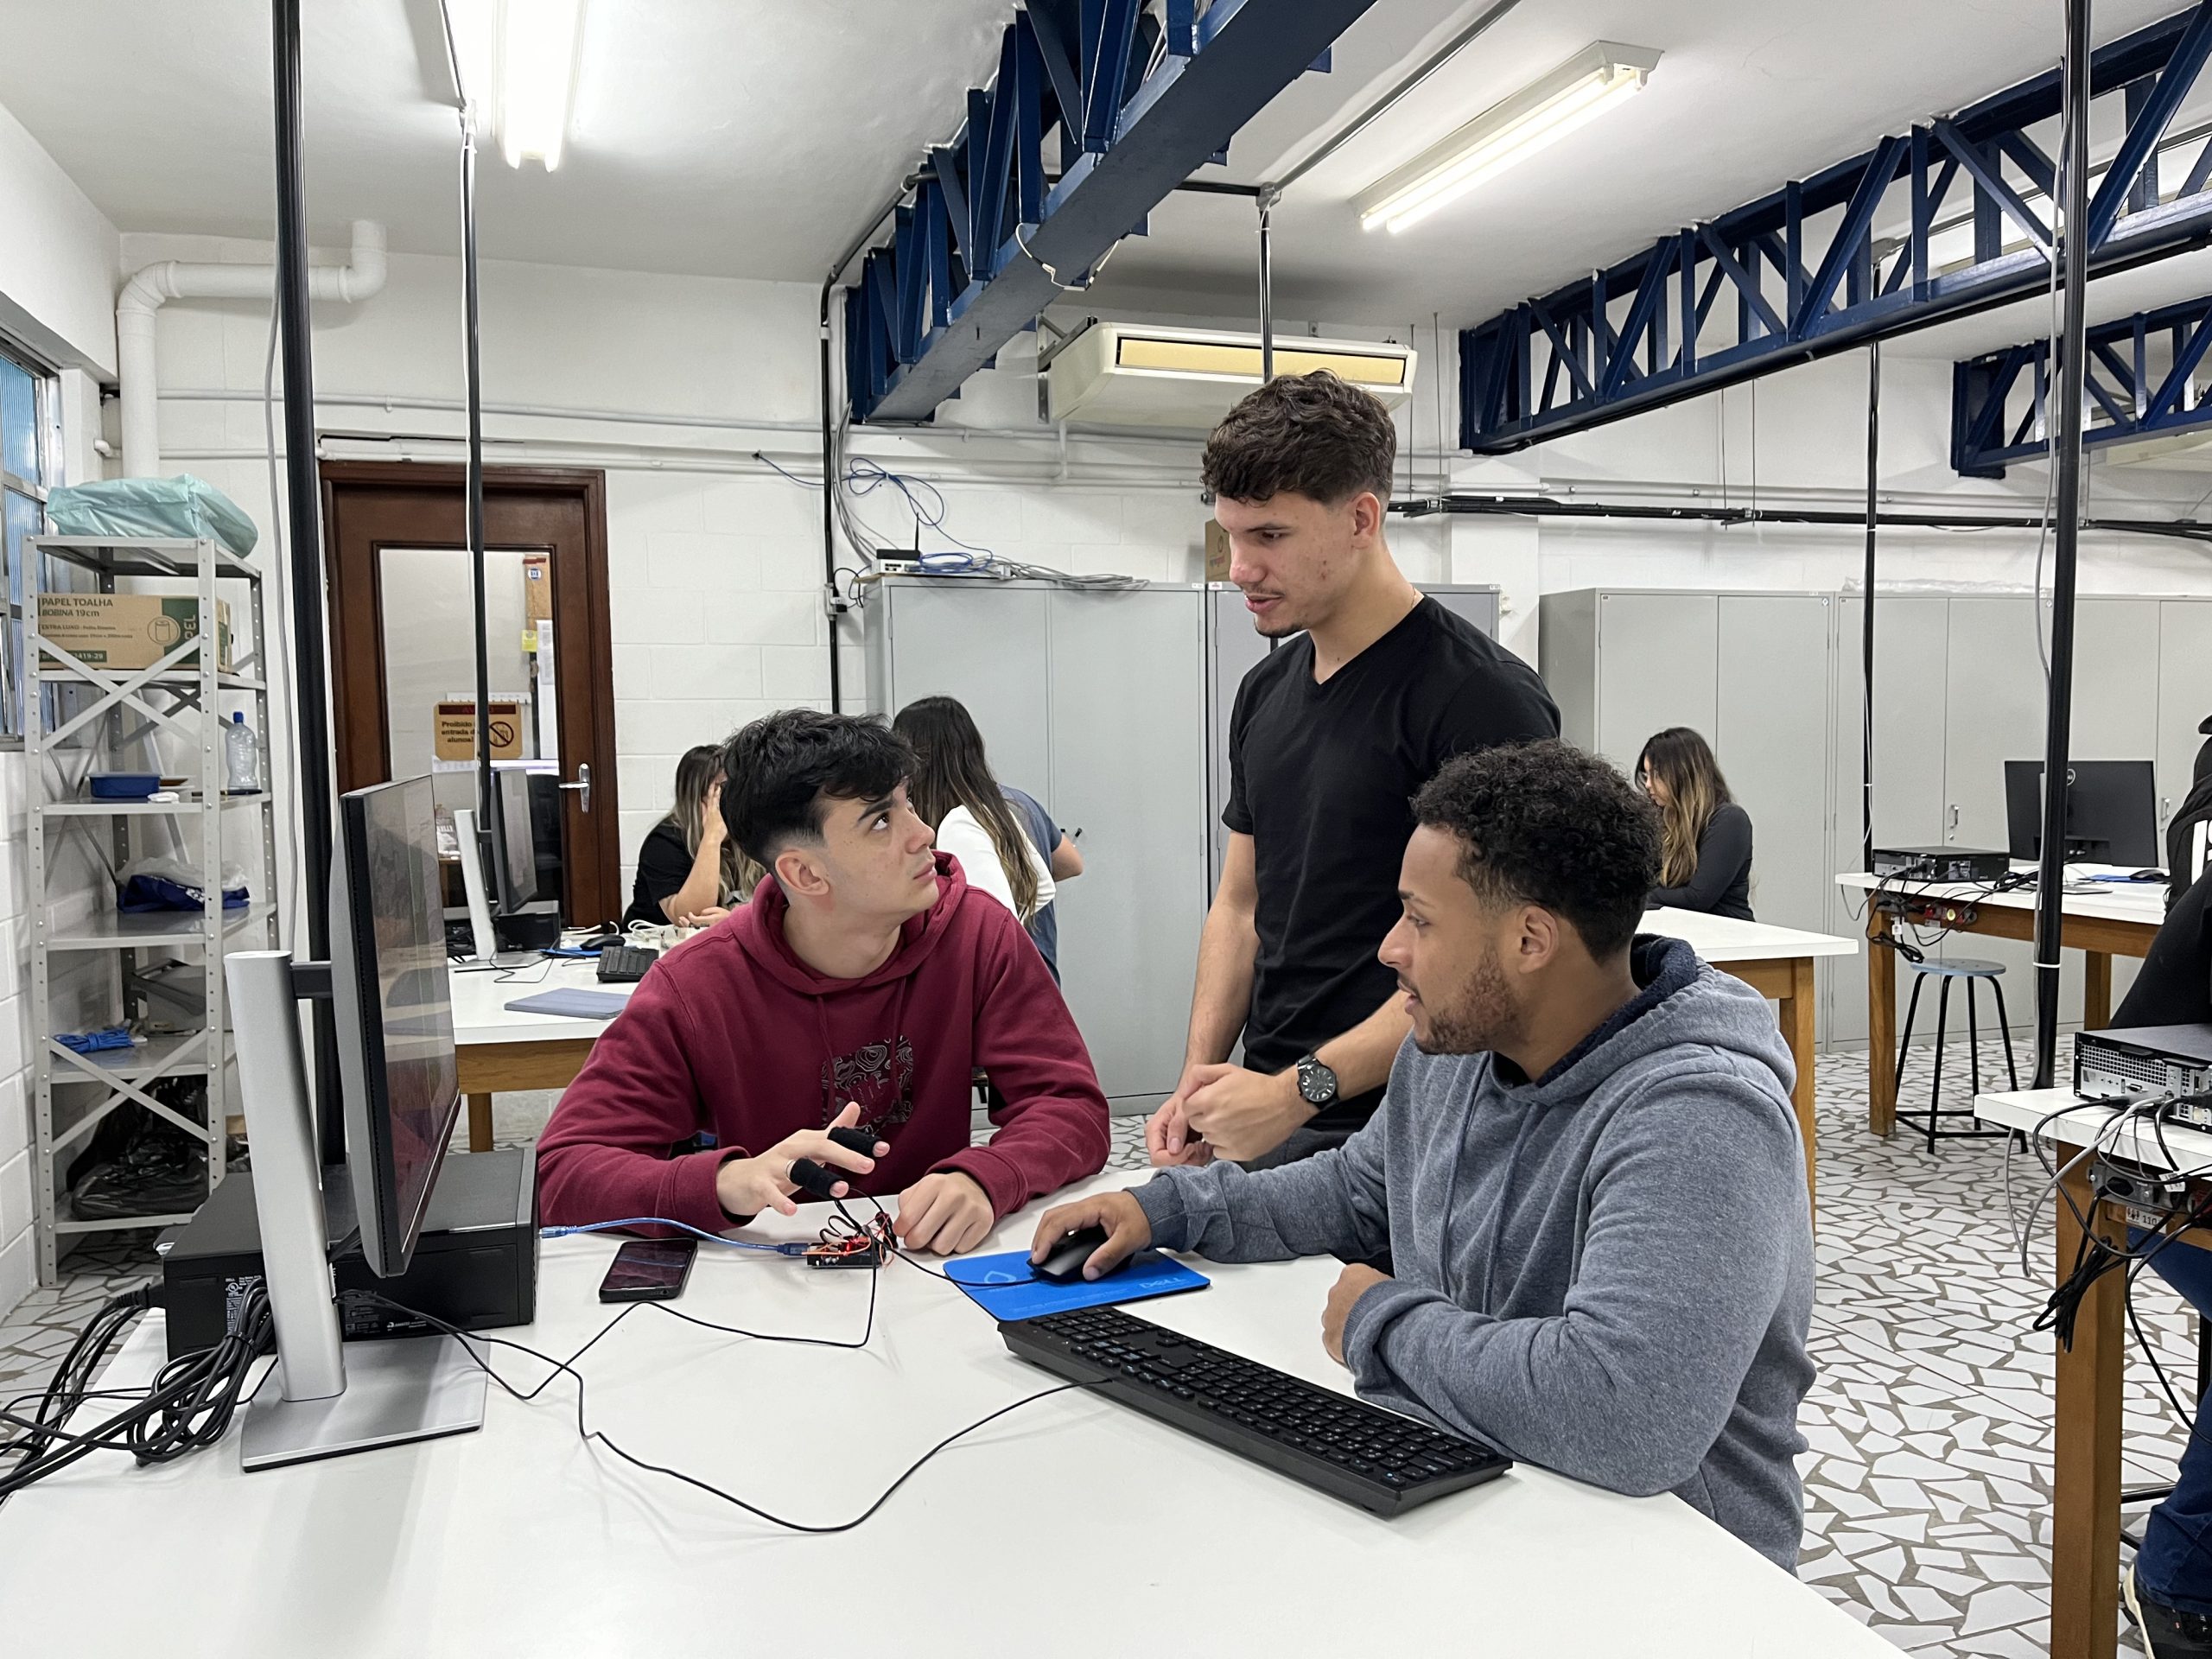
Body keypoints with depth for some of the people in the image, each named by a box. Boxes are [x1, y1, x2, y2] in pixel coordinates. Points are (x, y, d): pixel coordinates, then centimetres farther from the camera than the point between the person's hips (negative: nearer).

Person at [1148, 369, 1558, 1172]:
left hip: (1403, 1132, -6)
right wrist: (1200, 1077, 3)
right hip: (1266, 1114, 6)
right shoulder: (1265, 691, 9)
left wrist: (1301, 1088, -20)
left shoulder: (1484, 698, -14)